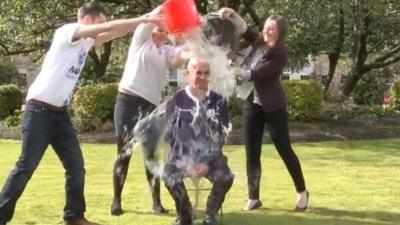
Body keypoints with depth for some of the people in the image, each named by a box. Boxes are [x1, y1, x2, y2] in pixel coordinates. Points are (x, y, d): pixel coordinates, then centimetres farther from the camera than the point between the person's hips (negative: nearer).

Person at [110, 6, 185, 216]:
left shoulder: (168, 51, 14)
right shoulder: (141, 38, 8)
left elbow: (177, 61, -8)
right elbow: (148, 19, -11)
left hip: (151, 104, 3)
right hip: (127, 100, -2)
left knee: (152, 153, 2)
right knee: (124, 153, 0)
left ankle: (156, 200, 9)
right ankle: (116, 200, 10)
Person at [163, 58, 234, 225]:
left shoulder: (219, 102, 2)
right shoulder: (176, 101, 0)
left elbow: (221, 137, -2)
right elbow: (172, 136, -5)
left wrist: (208, 163, -15)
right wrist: (186, 163, -16)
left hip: (210, 156, 1)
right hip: (182, 156, -1)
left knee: (226, 178, -28)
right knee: (170, 178, -31)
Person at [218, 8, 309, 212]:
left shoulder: (280, 54, -14)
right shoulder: (259, 43, 5)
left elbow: (255, 74, -19)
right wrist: (232, 14, -3)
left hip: (273, 107, -6)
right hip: (253, 104, 6)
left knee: (284, 150, 2)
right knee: (251, 153, 4)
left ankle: (302, 192, 18)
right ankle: (253, 198, 13)